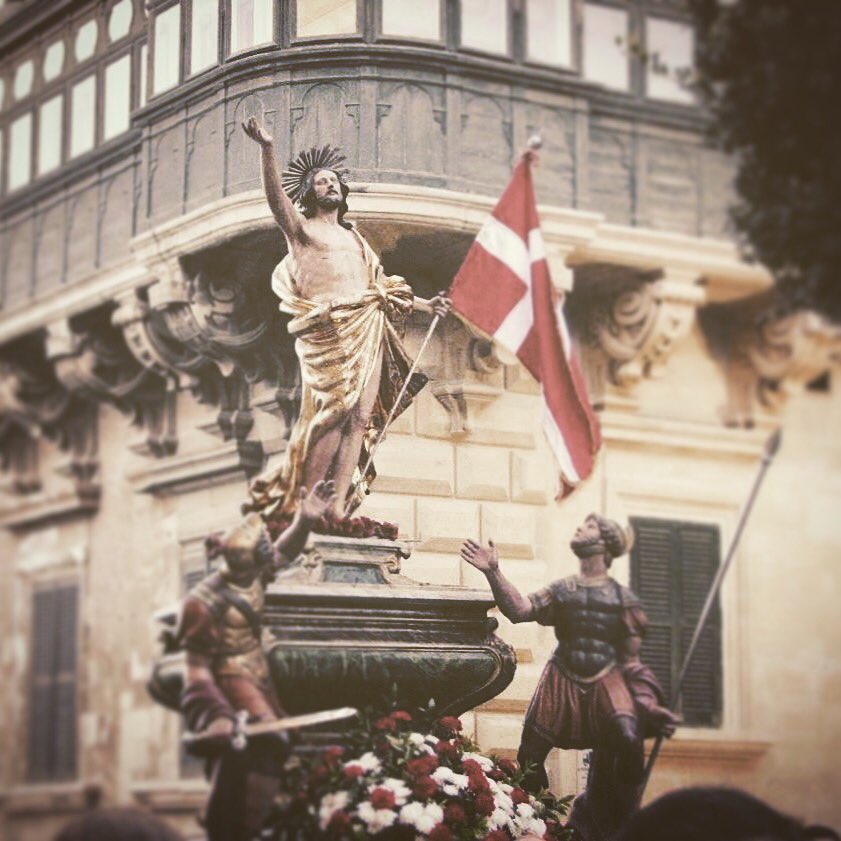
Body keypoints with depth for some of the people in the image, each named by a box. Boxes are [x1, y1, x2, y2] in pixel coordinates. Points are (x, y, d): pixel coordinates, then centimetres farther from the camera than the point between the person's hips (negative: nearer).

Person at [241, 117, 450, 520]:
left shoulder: (354, 237, 28)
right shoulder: (301, 229, 8)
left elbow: (380, 284, 33)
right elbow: (276, 197, -11)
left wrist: (422, 304, 27)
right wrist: (267, 149, -26)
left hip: (369, 332, 6)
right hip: (329, 333, -6)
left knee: (360, 418, -5)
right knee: (333, 413, -16)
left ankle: (338, 507, -8)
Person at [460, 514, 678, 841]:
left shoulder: (623, 598, 5)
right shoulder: (561, 590, 9)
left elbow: (631, 659, 7)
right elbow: (519, 610, -8)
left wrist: (648, 704, -1)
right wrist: (493, 573, -18)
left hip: (607, 682, -2)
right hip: (564, 681, 2)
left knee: (628, 741, -27)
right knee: (530, 755, -2)